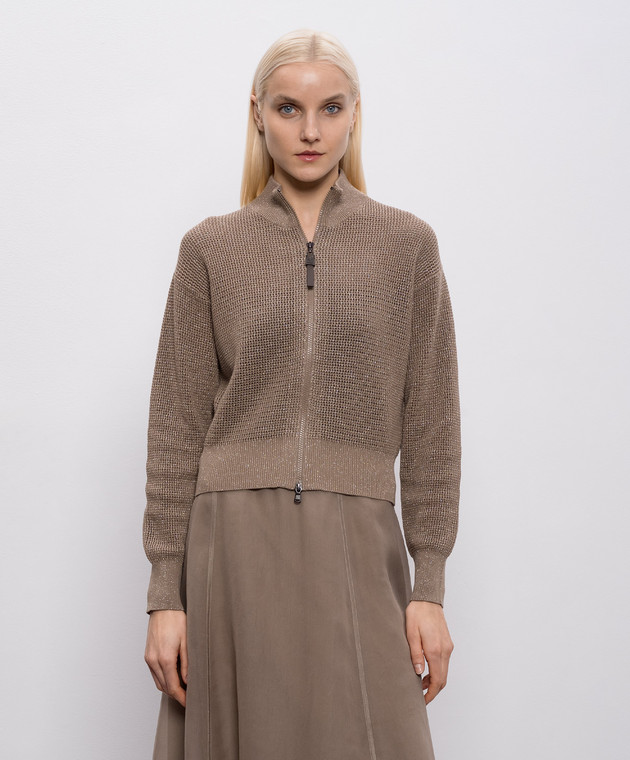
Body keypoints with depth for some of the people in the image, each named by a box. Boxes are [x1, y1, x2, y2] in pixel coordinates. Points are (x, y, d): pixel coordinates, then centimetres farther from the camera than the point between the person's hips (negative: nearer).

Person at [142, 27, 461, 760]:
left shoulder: (407, 243, 5)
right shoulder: (210, 248, 5)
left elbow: (429, 422, 4)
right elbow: (177, 425, 4)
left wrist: (430, 587, 0)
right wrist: (165, 593, 0)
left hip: (358, 549, 0)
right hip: (235, 543, 0)